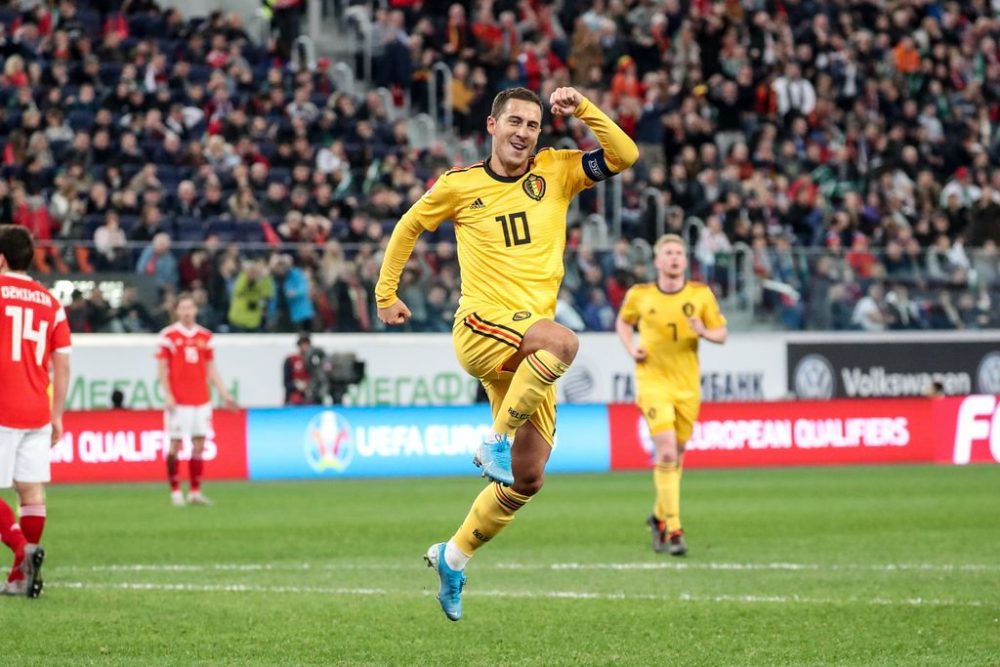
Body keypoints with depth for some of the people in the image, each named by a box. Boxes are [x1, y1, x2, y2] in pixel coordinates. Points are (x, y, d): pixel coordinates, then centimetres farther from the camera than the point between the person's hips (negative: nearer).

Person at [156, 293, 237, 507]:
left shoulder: (205, 336, 10)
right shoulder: (168, 335, -1)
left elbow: (210, 369, 15)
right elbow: (163, 368, -3)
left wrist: (224, 393, 9)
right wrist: (167, 395, -12)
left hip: (201, 399, 4)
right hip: (178, 400, -4)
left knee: (199, 444, 2)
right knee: (175, 443, -4)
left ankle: (195, 492, 7)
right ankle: (175, 492, 3)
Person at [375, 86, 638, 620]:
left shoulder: (555, 171, 9)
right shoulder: (459, 185, 4)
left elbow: (624, 155, -1)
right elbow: (409, 227, 18)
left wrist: (583, 110, -10)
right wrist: (387, 294, 20)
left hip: (528, 348, 4)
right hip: (480, 326, -4)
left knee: (527, 479, 2)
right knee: (564, 341, -37)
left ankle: (454, 556, 20)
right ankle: (497, 438, -25)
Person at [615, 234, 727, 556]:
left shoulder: (701, 294, -1)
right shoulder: (639, 295, -2)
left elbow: (722, 333, 4)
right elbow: (623, 322, 17)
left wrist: (704, 332, -18)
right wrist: (631, 348, -2)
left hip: (688, 385, 3)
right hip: (653, 381, -3)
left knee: (676, 455, 13)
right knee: (666, 452, -17)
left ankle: (660, 517, 36)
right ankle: (673, 530, -15)